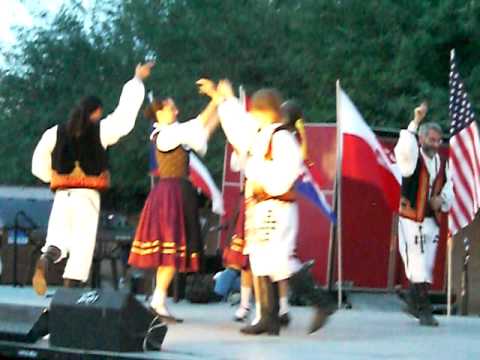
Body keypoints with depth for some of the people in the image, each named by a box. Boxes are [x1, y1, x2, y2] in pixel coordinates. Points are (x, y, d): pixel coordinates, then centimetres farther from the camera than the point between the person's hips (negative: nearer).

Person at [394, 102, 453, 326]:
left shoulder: (442, 163, 10)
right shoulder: (413, 159, -6)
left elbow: (448, 191, 19)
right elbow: (404, 148, -30)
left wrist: (442, 201, -4)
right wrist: (415, 122, -35)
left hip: (431, 219, 5)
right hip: (411, 219, -5)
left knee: (426, 265, 10)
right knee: (418, 265, -9)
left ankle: (414, 303, 26)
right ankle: (424, 311, -6)